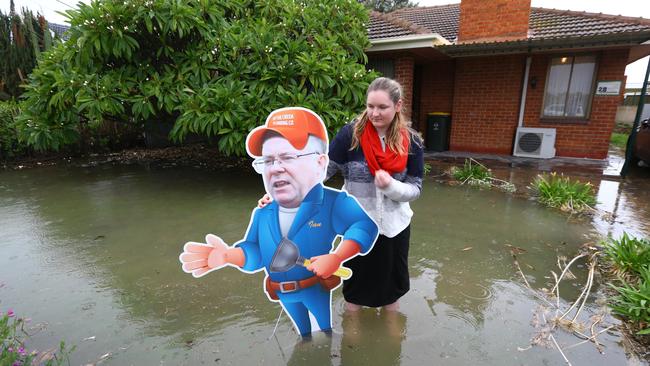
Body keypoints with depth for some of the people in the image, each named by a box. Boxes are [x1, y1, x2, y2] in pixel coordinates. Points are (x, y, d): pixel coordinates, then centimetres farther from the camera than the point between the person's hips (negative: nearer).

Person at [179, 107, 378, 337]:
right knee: (302, 338, 31)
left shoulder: (333, 202, -24)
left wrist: (336, 257, -39)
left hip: (320, 290, -5)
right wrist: (228, 255, -17)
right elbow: (254, 251, 2)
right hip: (283, 296, 6)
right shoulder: (262, 212, -4)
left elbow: (364, 225, -30)